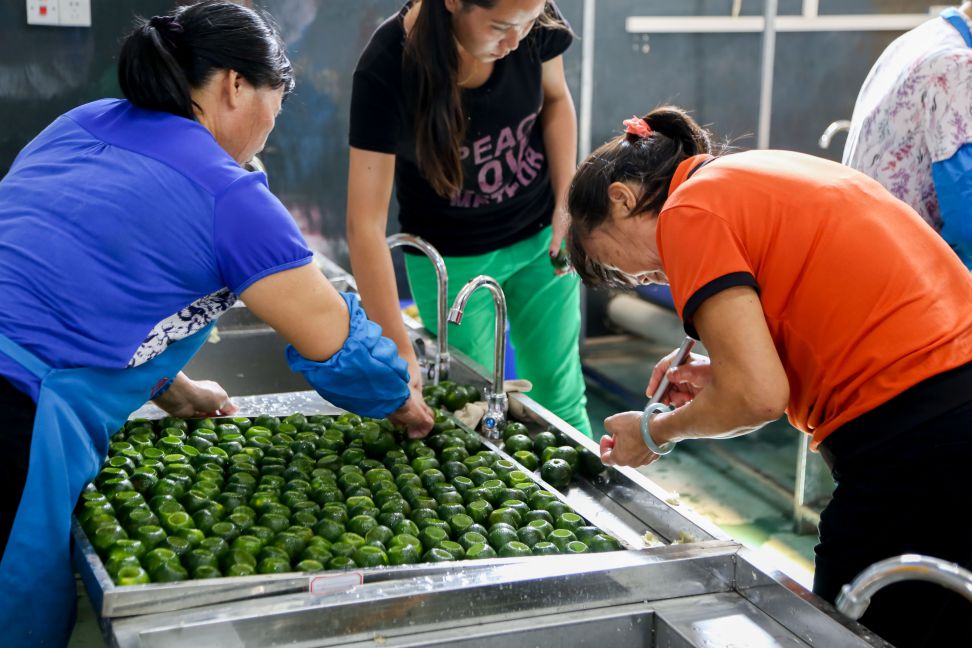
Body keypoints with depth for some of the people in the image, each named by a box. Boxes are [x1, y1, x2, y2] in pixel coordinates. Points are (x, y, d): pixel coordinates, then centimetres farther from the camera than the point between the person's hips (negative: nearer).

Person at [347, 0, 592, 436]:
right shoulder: (386, 69, -30)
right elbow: (365, 224, -30)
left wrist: (566, 202, -7)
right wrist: (400, 352, -34)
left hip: (542, 237, 3)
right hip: (453, 257, -3)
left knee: (561, 400, 12)